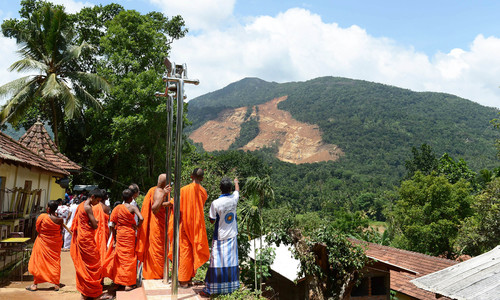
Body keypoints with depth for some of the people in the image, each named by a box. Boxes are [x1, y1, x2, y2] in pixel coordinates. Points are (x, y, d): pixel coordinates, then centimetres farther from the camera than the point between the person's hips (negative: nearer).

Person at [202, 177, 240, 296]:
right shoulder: (234, 198, -5)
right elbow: (237, 190, 20)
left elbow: (212, 220, -7)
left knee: (217, 261, 0)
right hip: (232, 235, 4)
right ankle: (231, 285, 19)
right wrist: (236, 182, 40)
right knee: (231, 261, 10)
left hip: (220, 236, -3)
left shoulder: (215, 203, -17)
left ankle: (213, 288, 5)